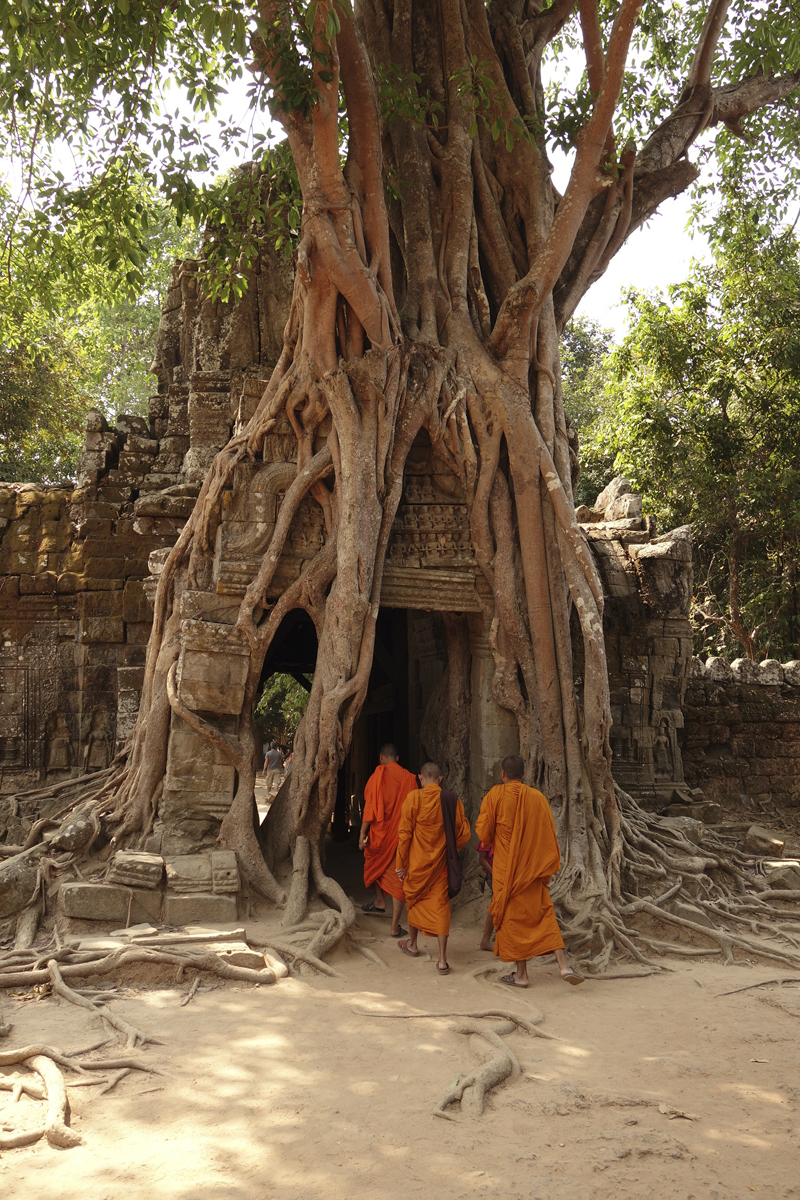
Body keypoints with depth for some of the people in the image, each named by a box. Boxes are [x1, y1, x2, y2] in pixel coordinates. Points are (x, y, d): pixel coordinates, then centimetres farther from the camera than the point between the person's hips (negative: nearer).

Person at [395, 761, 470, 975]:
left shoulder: (413, 798, -13)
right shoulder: (452, 801, -6)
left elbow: (405, 833, -10)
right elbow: (463, 834, 0)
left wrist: (401, 863, -2)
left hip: (418, 861, -1)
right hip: (441, 862, 1)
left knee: (414, 899, 20)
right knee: (440, 905, 4)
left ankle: (412, 944, 40)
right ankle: (442, 960, -2)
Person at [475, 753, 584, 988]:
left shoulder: (495, 796, -9)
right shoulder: (537, 797, 1)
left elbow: (483, 832, -7)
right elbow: (549, 833, 3)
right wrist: (550, 866, 13)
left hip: (505, 869, -3)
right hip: (532, 869, 3)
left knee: (512, 917, 6)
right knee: (544, 913, 10)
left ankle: (521, 974, 10)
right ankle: (563, 964, -4)